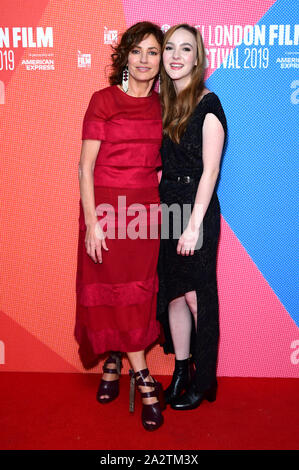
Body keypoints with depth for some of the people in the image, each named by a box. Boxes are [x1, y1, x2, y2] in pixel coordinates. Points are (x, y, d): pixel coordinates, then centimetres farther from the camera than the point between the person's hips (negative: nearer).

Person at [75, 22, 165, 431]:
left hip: (145, 208, 4)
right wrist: (91, 222, -13)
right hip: (106, 207, -4)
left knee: (138, 291, 8)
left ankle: (113, 363, 29)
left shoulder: (161, 105, 8)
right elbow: (86, 166, -7)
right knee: (112, 291, 0)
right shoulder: (103, 100, -5)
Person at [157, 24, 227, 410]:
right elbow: (161, 165, 13)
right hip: (165, 207, 6)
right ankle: (181, 372, 26)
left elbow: (210, 169, -13)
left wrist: (194, 224, -17)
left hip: (196, 209, -6)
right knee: (173, 294, 11)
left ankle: (204, 381, 18)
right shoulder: (163, 103, 12)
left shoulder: (208, 104, -7)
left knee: (196, 297, 1)